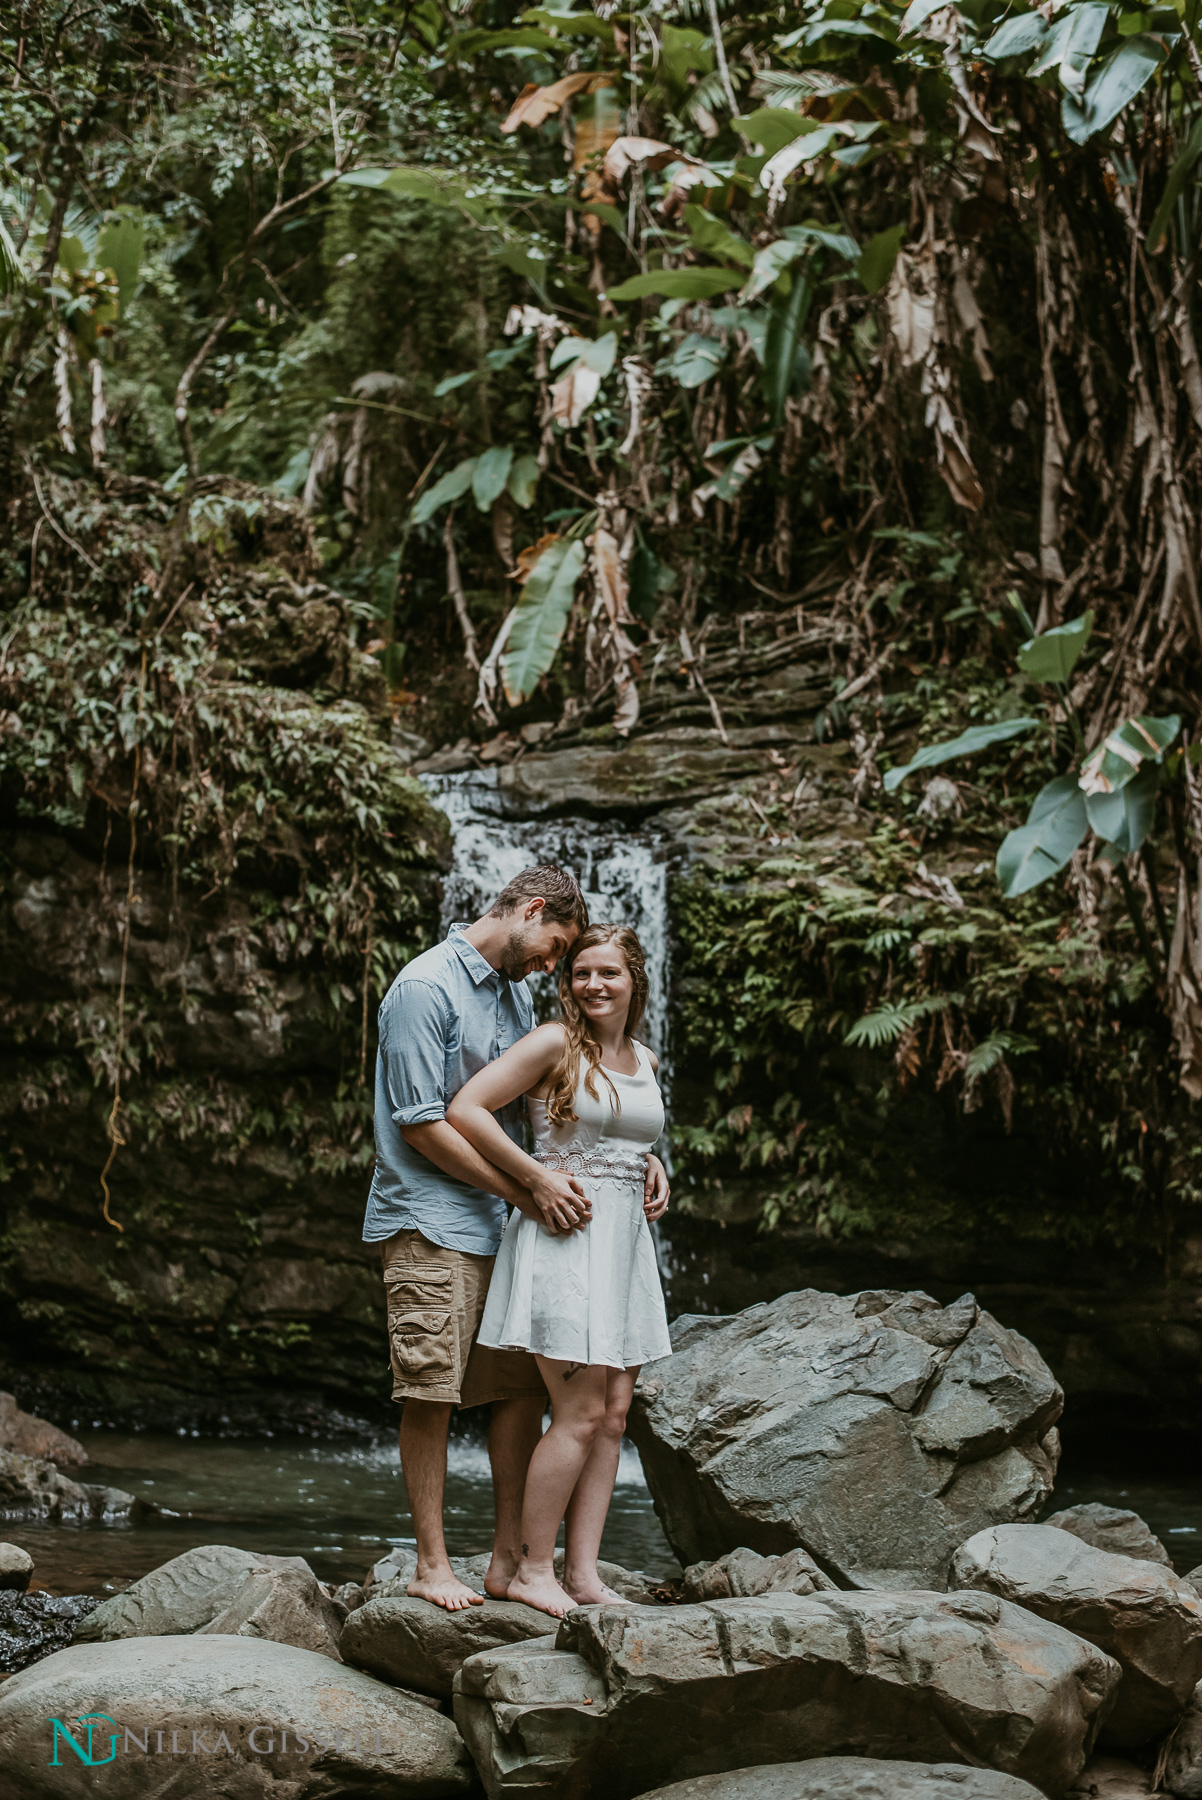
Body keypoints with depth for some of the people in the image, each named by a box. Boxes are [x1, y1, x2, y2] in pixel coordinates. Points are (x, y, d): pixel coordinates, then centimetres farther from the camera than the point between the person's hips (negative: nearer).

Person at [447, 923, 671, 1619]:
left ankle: (583, 1573, 9)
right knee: (581, 1414, -10)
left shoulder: (645, 1061, 13)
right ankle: (533, 1569, 0)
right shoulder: (556, 1044, -8)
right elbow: (465, 1109, -14)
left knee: (614, 1414, 4)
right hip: (563, 1235, -7)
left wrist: (654, 1179, 11)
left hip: (626, 1241, 7)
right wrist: (539, 1180, -15)